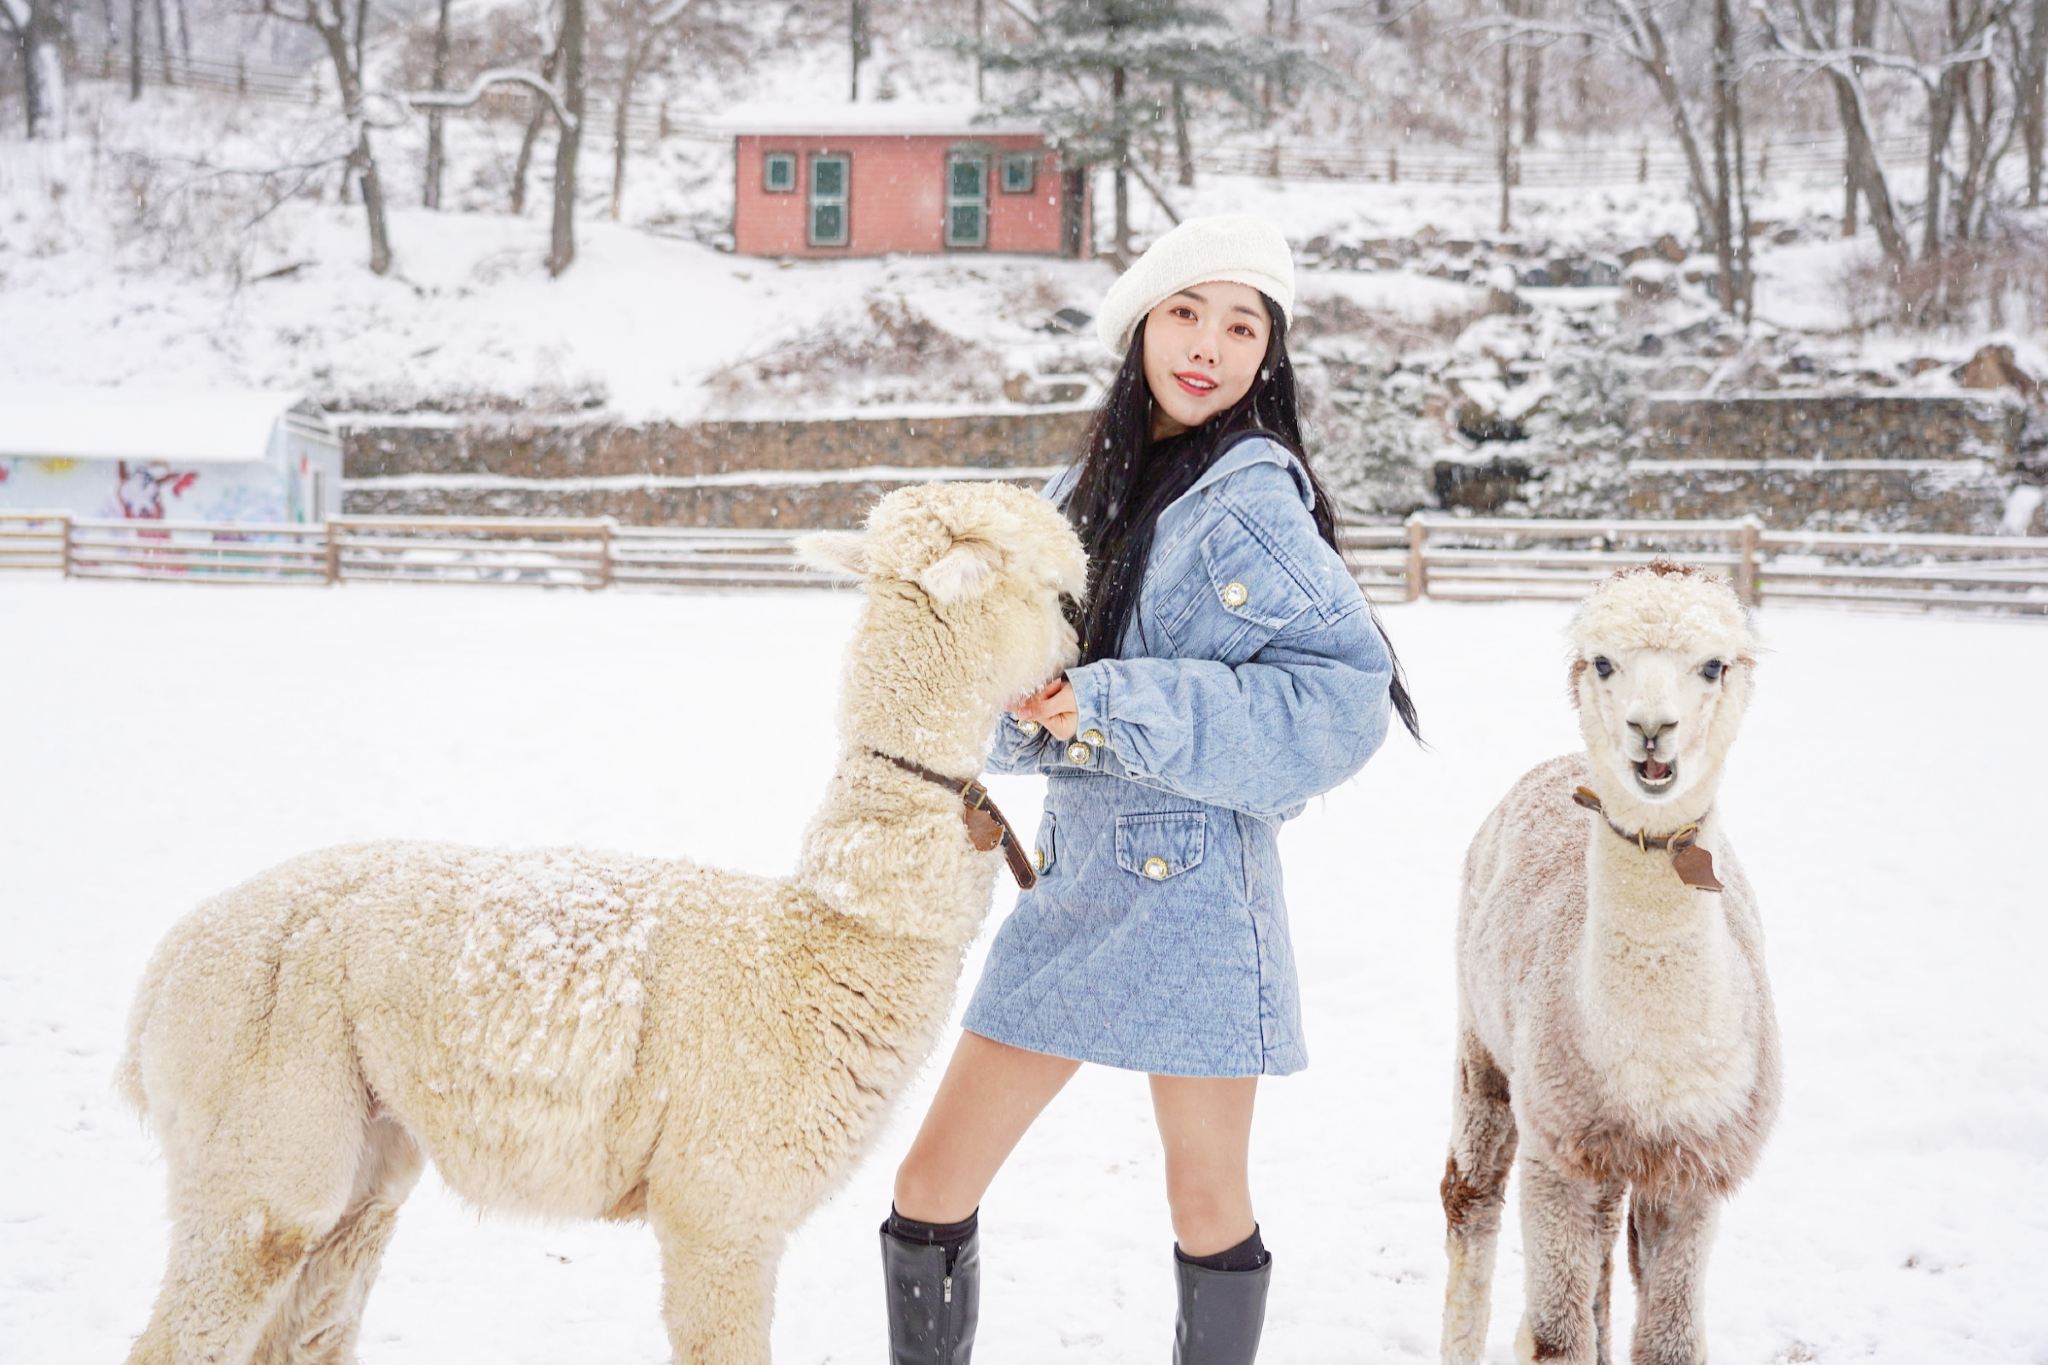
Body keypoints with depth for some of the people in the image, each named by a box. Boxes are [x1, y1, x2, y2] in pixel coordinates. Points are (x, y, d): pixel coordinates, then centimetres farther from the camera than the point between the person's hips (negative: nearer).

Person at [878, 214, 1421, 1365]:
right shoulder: (1094, 486, 10)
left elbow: (1346, 692, -20)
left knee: (1207, 1200, 8)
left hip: (1190, 890, -7)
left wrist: (1123, 707, -22)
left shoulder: (1248, 500, -12)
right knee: (932, 1186, 7)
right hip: (1074, 879, 7)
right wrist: (1032, 709, -7)